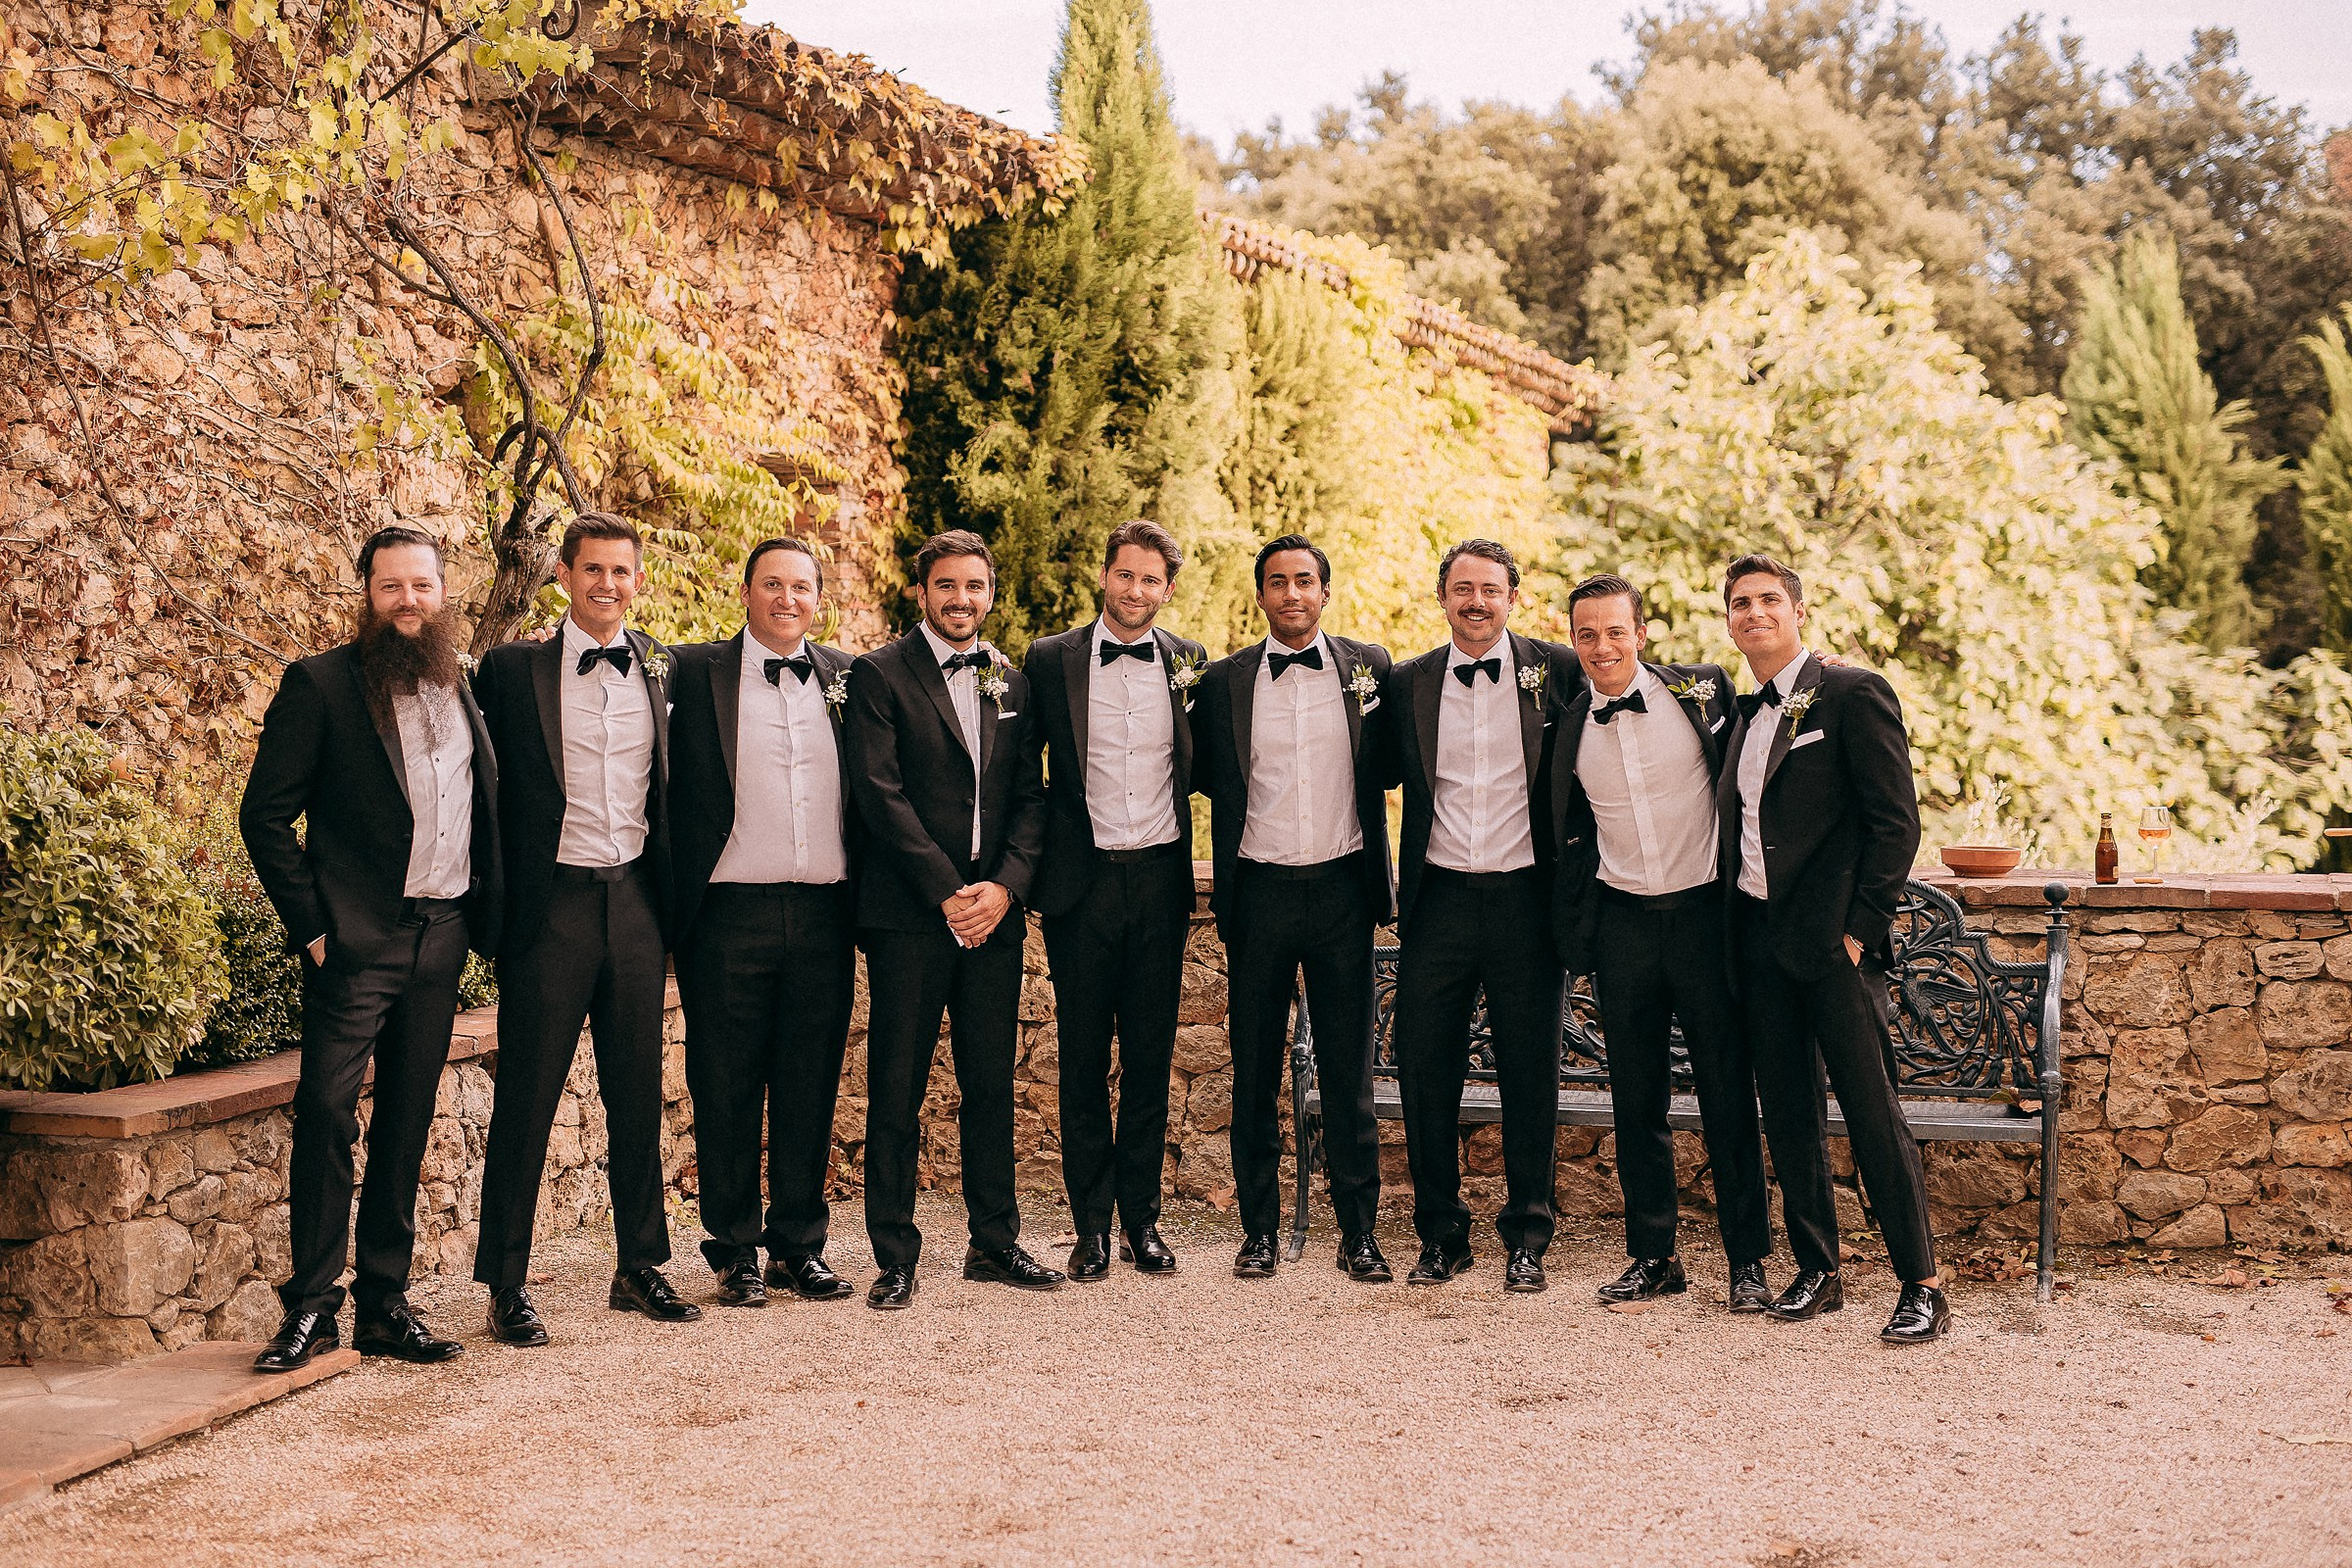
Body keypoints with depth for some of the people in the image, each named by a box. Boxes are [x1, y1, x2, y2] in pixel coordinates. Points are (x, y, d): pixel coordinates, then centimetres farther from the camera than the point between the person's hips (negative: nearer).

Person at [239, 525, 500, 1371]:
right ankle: (311, 1304, 2)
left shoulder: (468, 688, 13)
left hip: (440, 938, 5)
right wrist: (311, 925, -9)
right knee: (327, 1114, -8)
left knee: (407, 1122, 9)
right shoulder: (319, 684, -2)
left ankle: (384, 1302, 17)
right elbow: (265, 814, -4)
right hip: (357, 941, -5)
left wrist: (484, 915, 7)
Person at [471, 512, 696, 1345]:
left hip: (635, 901, 3)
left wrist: (673, 899, 7)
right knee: (526, 1098, 1)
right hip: (552, 904, -3)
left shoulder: (661, 669, 8)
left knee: (637, 1094, 11)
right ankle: (507, 1286, 11)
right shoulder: (512, 669, 0)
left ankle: (640, 1267, 23)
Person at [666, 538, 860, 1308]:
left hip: (823, 915, 3)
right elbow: (679, 791, -1)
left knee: (810, 1090, 9)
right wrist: (677, 909, -7)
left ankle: (798, 1246, 20)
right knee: (726, 1091, 5)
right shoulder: (696, 671, 2)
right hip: (730, 916, -2)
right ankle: (735, 1252, 17)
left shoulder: (845, 678, 10)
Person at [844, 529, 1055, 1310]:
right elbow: (879, 791, -10)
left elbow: (1031, 796, 10)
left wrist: (1004, 883, -7)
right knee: (896, 1090, 1)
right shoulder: (880, 674, -1)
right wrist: (947, 891, -13)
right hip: (909, 914, -4)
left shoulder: (1012, 684, 14)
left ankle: (995, 1240, 21)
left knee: (992, 1083, 10)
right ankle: (895, 1257, 9)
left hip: (994, 909, 4)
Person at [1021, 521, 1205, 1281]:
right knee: (1083, 1058, 5)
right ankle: (1091, 1223, 14)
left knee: (1151, 1057, 8)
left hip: (1160, 879, 1)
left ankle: (1143, 1216, 18)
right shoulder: (1051, 660, 1)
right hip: (1082, 880, -1)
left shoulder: (1189, 663, 5)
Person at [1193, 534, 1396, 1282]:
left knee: (1349, 1070, 5)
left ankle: (1359, 1232, 13)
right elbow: (1210, 779, 11)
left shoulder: (1369, 666, 5)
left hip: (1342, 887, 0)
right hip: (1260, 891, 0)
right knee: (1255, 1070, 7)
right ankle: (1258, 1227, 18)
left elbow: (1390, 767, 11)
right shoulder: (1224, 680, 4)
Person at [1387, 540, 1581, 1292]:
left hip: (1524, 899, -2)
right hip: (1438, 900, 2)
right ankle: (1441, 1234, 19)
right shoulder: (1409, 683, 7)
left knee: (1530, 1075, 5)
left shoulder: (1556, 671, 1)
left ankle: (1527, 1237, 19)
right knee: (1424, 1070, 5)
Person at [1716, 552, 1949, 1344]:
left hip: (1831, 938, -6)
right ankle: (1816, 1271, 19)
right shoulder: (1741, 715, 16)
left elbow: (1896, 820, -9)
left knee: (1872, 1112, -5)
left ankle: (1921, 1285, 2)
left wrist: (1859, 927, -13)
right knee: (1787, 1113, 9)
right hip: (1758, 937, 7)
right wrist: (1735, 932, 10)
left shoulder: (1853, 694, -5)